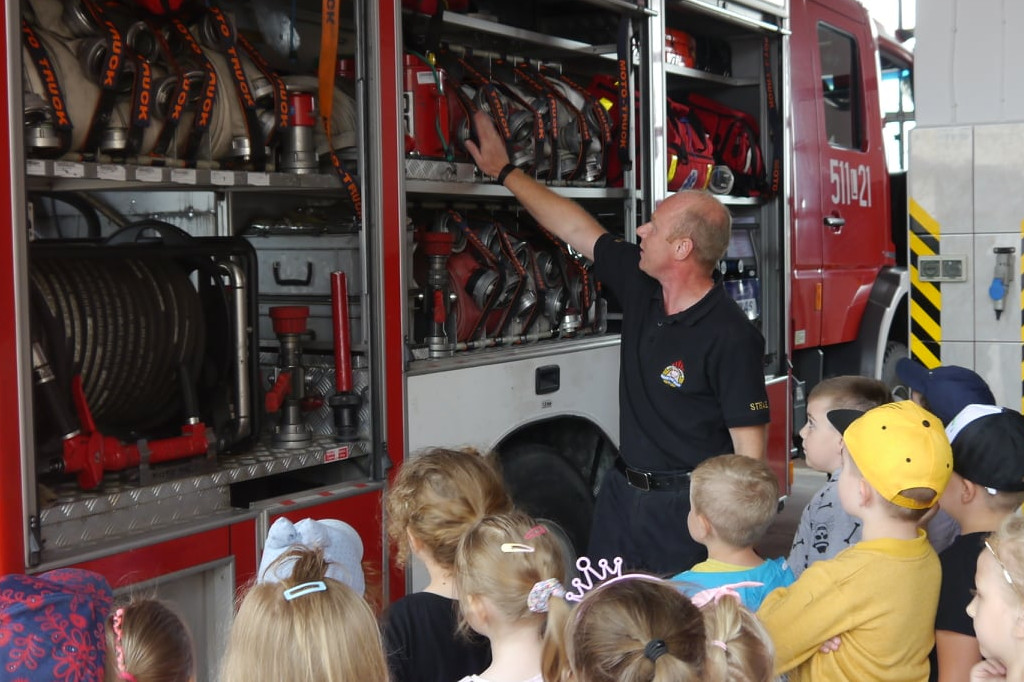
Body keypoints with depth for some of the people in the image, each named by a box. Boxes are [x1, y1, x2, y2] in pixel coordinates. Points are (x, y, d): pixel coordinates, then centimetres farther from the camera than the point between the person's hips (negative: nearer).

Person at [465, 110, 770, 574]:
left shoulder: (730, 338, -20)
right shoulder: (641, 285, 2)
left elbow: (750, 452, -19)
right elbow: (577, 229, 13)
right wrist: (505, 171, 21)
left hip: (684, 508, -7)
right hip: (621, 495, 8)